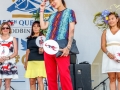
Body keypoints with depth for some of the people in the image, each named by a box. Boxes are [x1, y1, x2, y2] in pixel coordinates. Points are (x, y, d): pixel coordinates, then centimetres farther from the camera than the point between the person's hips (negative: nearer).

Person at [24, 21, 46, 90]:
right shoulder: (29, 38, 16)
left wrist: (42, 50, -24)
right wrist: (26, 62, 17)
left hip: (40, 60, -5)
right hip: (31, 61, 5)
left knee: (39, 80, -12)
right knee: (32, 82, 5)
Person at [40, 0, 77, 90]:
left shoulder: (69, 12, 7)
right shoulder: (52, 15, 23)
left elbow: (71, 30, -2)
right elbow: (43, 26, 12)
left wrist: (68, 47, -14)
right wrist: (42, 11, 17)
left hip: (61, 48, -6)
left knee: (64, 74, -15)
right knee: (50, 75, 4)